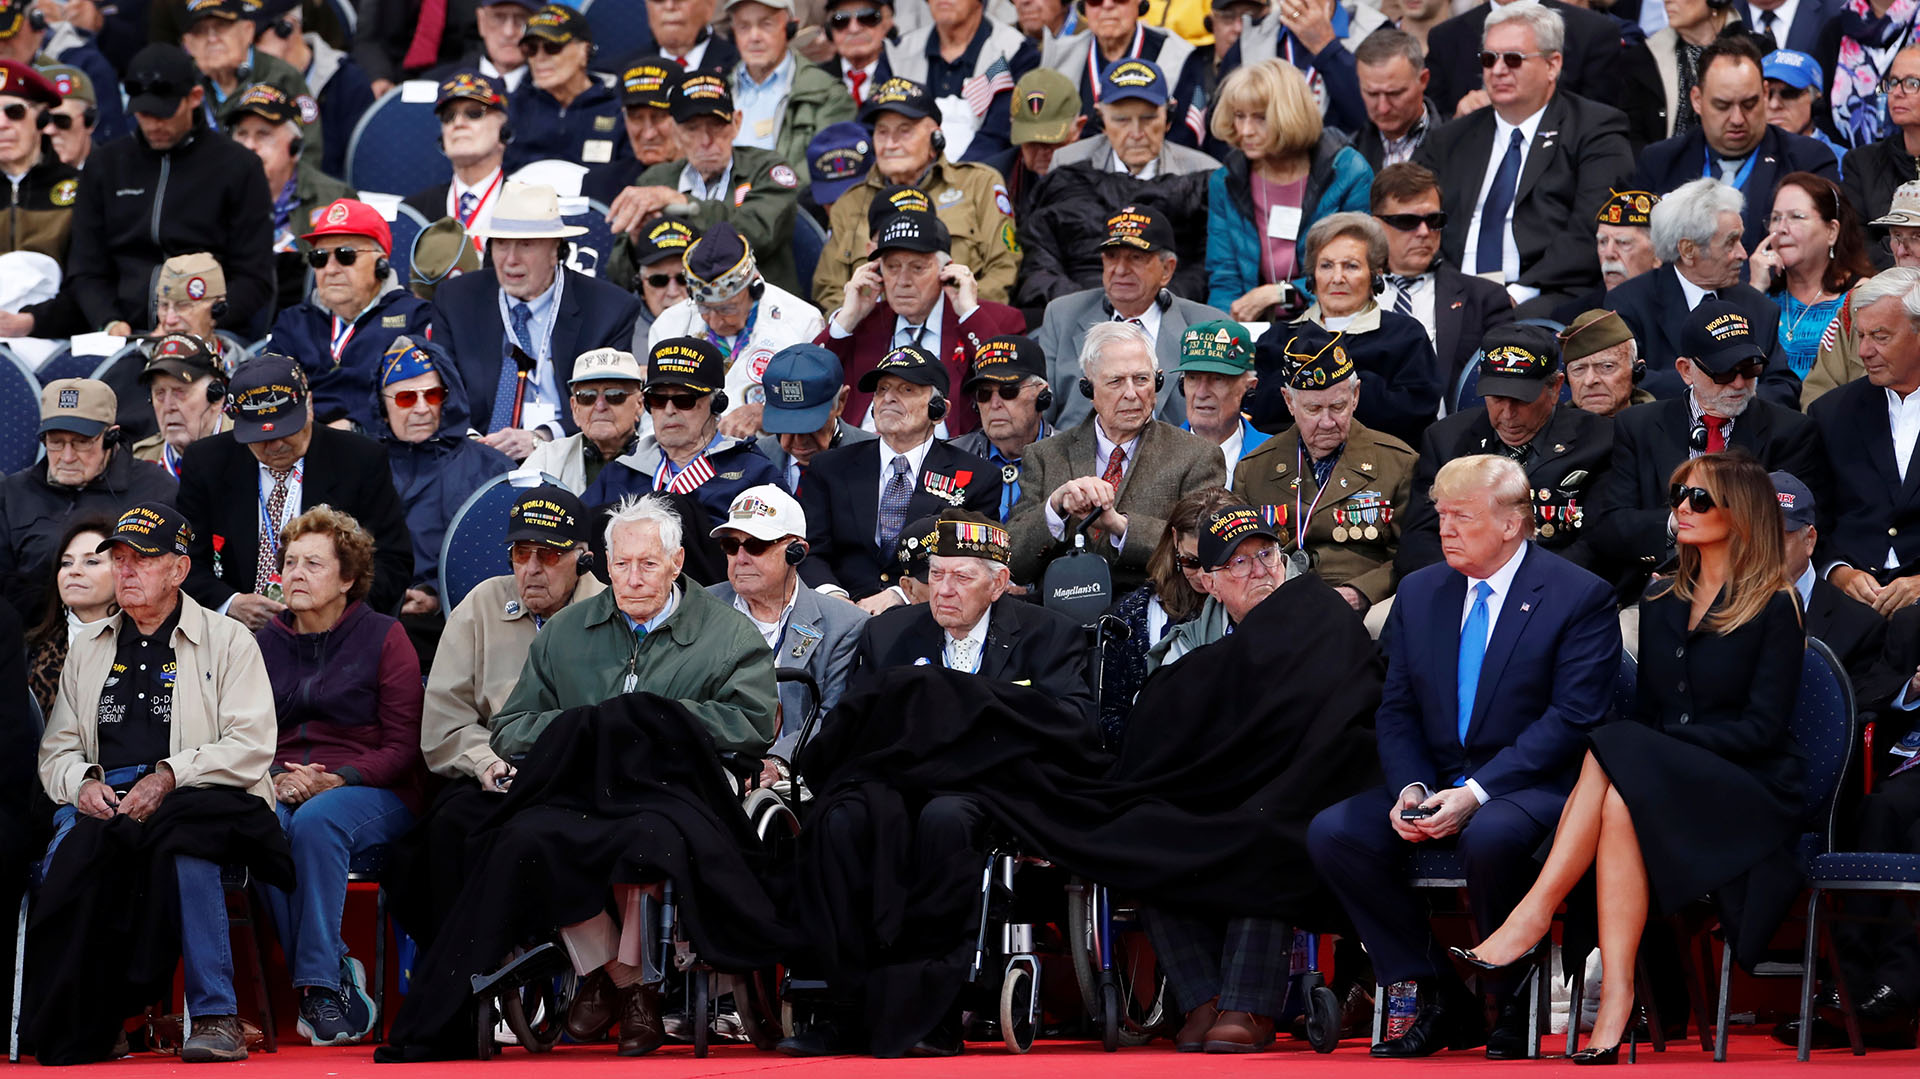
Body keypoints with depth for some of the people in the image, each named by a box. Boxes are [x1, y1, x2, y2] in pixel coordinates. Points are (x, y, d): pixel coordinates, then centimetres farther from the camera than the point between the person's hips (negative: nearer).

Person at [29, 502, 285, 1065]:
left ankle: (215, 1016, -37)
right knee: (68, 847, -33)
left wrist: (169, 776, -17)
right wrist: (82, 782, -5)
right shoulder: (87, 650, 23)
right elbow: (55, 750, 20)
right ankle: (74, 1029, -29)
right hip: (104, 802, 3)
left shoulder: (227, 641, 9)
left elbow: (251, 748, -3)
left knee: (180, 838, -40)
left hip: (199, 800, -3)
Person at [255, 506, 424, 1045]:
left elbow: (403, 745, -2)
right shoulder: (266, 643, 14)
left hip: (371, 793, -3)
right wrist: (276, 778, -10)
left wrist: (337, 779, -17)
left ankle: (320, 983, -33)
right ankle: (339, 977, -29)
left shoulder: (383, 638, 3)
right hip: (281, 790, 3)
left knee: (316, 821, -37)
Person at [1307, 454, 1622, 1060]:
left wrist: (1476, 793, -23)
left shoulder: (1579, 597, -6)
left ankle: (1513, 1009, -15)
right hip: (1437, 779, 6)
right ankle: (1438, 1001, -9)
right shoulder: (1420, 593, 13)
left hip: (1530, 785, -6)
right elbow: (1397, 711, 11)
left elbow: (1571, 720, -14)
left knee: (1489, 837, -39)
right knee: (1332, 833, -19)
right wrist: (1410, 790, -10)